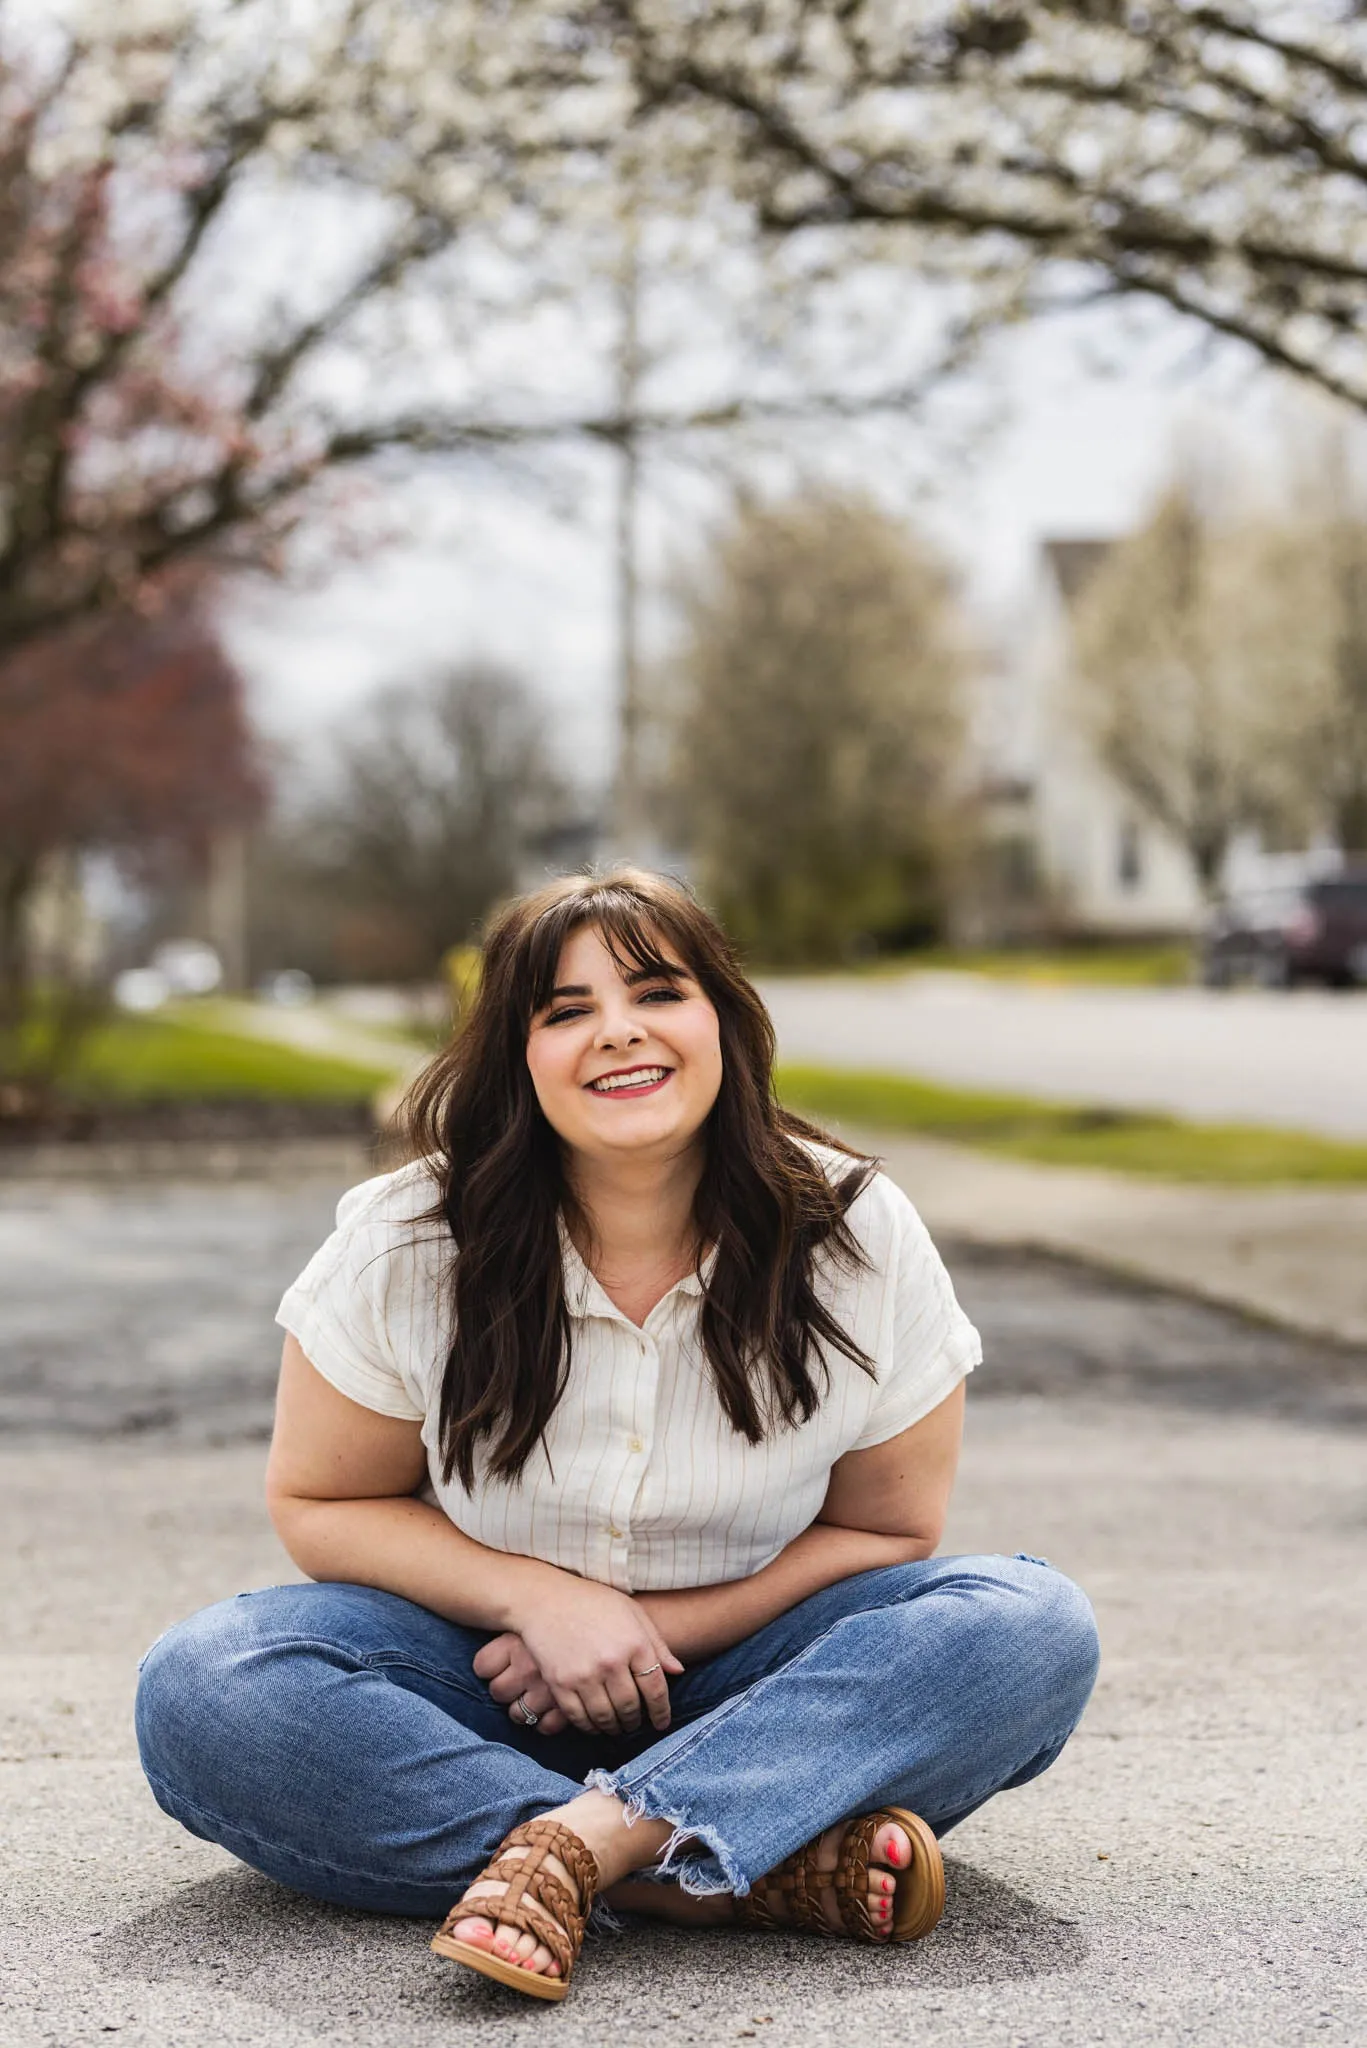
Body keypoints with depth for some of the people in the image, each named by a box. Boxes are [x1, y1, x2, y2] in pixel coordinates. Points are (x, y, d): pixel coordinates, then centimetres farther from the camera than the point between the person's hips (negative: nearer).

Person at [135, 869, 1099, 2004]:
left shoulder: (862, 1239, -10)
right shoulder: (407, 1248, -11)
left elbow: (887, 1528, -2)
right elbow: (320, 1503, -1)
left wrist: (660, 1627, -15)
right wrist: (540, 1598, -16)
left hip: (745, 1675, 0)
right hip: (491, 1662, 0)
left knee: (1035, 1626, -26)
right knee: (199, 1688, -29)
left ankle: (574, 1844, -37)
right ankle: (765, 1866, -35)